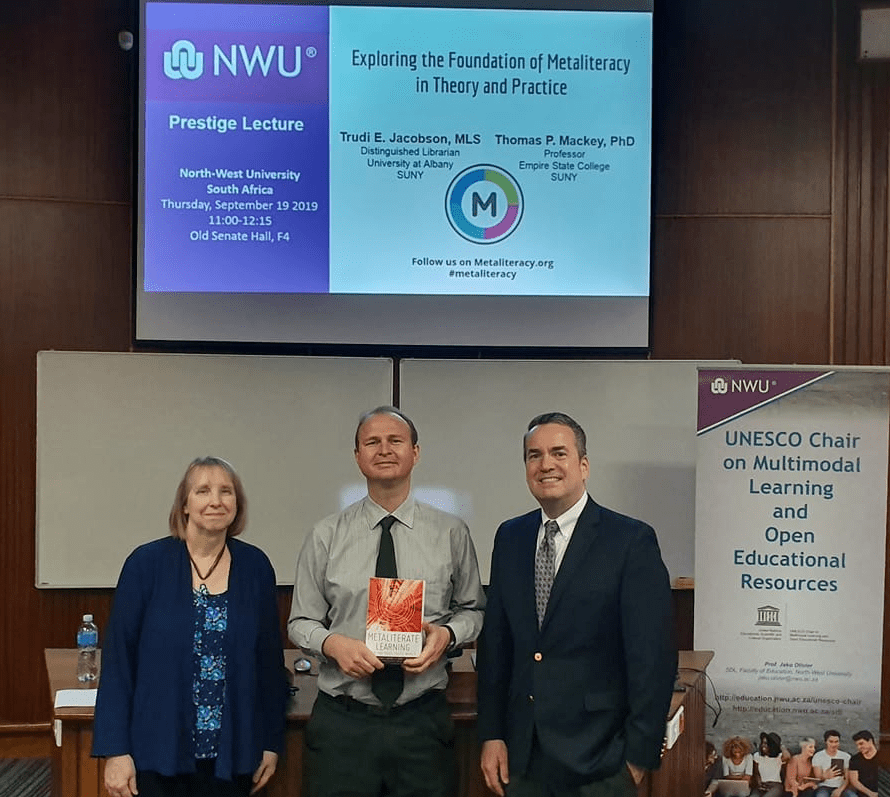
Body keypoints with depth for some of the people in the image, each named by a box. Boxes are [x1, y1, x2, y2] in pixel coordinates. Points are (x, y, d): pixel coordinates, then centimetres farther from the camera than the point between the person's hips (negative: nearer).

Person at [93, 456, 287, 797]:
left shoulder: (255, 567, 1)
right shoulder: (147, 563, -6)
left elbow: (270, 659, 6)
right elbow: (118, 658, -5)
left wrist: (272, 742, 7)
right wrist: (115, 750, -8)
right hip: (157, 754, -2)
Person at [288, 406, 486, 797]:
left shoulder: (451, 533, 1)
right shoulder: (325, 536, 1)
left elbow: (472, 610, 10)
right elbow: (300, 622, 6)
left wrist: (447, 633, -10)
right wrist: (332, 643, -14)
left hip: (423, 721, 0)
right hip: (342, 722, 0)